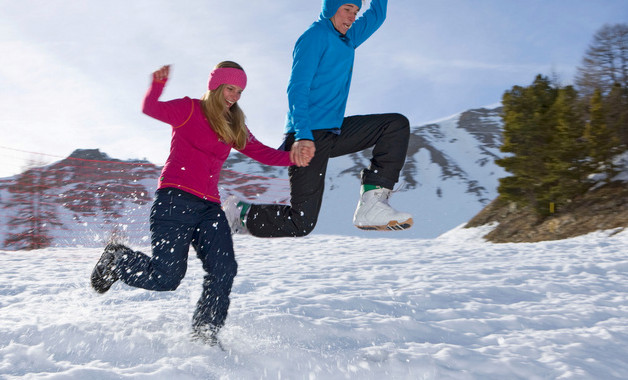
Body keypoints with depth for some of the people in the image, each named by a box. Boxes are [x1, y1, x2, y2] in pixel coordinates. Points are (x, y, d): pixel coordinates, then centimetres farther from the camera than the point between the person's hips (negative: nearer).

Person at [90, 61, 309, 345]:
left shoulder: (234, 126, 20)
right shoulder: (190, 110, 4)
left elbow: (262, 153, 13)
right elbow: (151, 109, -10)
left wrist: (292, 157, -4)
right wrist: (158, 84, -30)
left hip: (209, 207, 6)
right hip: (176, 198, -6)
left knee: (224, 270, -12)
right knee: (166, 277, -10)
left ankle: (205, 334, 5)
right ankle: (116, 259, 19)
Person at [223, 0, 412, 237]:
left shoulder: (348, 38, 18)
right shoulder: (315, 36, -8)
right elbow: (297, 89, -19)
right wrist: (303, 135, -32)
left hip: (334, 133, 9)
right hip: (309, 139, -9)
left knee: (397, 125, 0)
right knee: (301, 224, -12)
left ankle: (372, 203, -9)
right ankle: (242, 211, 14)